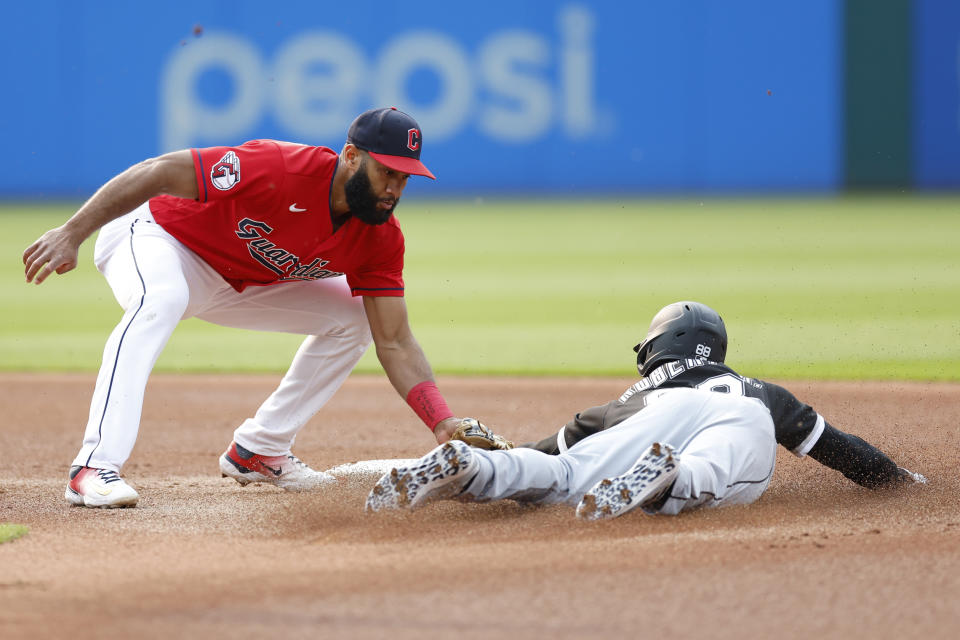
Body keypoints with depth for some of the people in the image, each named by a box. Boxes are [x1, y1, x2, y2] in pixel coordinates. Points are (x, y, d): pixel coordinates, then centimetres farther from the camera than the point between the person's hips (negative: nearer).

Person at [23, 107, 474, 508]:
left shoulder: (381, 238, -14)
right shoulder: (283, 169, -35)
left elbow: (394, 342, -11)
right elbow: (161, 173, -34)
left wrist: (443, 422, -24)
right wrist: (72, 234, -37)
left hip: (241, 285, 7)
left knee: (350, 320, 0)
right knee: (159, 301, -39)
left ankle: (258, 450, 7)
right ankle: (94, 468, -44)